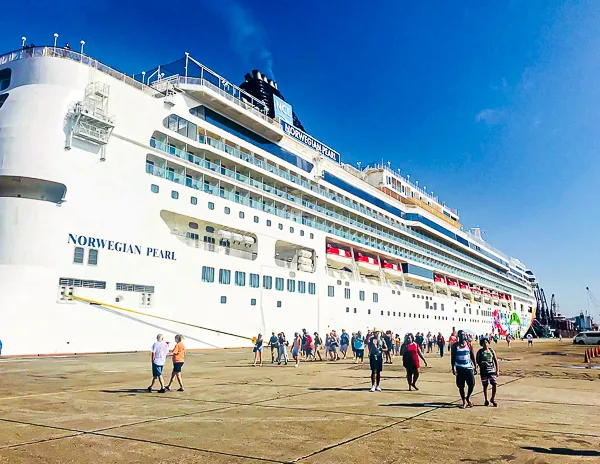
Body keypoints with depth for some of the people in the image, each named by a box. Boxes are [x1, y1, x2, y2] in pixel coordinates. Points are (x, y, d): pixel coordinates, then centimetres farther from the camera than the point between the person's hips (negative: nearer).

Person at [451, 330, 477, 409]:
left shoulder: (469, 345, 4)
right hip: (459, 368, -1)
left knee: (472, 384, -5)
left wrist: (475, 367, 6)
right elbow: (452, 357, -2)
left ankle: (468, 398, 21)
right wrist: (453, 368, -10)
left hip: (469, 367, 1)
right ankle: (464, 402, 16)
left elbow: (473, 356, 9)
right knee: (461, 386, 2)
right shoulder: (455, 346, -1)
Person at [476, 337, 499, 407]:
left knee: (494, 384, -4)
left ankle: (492, 399, 17)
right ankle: (486, 400, 20)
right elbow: (477, 361, 3)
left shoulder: (492, 351, 5)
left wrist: (497, 370, 3)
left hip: (492, 370, 1)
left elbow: (496, 361, 8)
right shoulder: (480, 352, 0)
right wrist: (481, 363, -19)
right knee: (485, 385, 5)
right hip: (484, 371, -1)